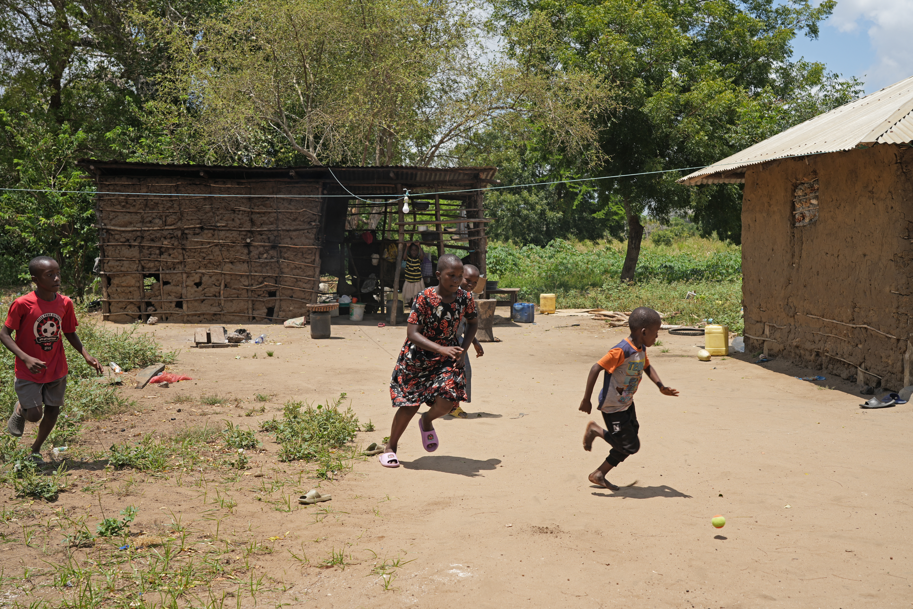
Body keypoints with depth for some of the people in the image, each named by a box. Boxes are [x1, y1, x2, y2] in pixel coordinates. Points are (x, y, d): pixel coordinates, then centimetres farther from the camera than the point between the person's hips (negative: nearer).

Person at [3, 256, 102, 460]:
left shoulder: (65, 303, -6)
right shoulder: (22, 304, -19)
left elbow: (70, 334, 7)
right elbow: (4, 334, -14)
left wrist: (86, 355, -9)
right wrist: (26, 358, -25)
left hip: (56, 370, 4)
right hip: (28, 373, -4)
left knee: (52, 411, 9)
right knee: (35, 415, -7)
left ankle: (36, 450, 32)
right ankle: (20, 409, 30)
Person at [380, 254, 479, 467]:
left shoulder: (465, 298, -9)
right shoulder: (424, 298, -22)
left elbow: (473, 323, 11)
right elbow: (412, 333, -25)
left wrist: (462, 351, -3)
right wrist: (441, 349, -38)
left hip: (446, 361, 3)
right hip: (416, 358, -3)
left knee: (447, 401, -17)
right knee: (409, 406, 1)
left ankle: (427, 421, 20)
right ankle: (390, 447, 26)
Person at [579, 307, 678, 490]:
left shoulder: (641, 349, 1)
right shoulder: (621, 351, -28)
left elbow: (647, 367, 20)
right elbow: (596, 369, -28)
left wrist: (661, 386, 4)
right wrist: (586, 399, -25)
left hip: (627, 404, 9)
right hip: (612, 407, -9)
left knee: (628, 446, 14)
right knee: (631, 446, -4)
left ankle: (599, 475, 26)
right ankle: (595, 430, 12)